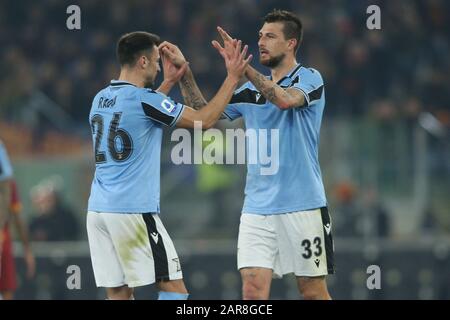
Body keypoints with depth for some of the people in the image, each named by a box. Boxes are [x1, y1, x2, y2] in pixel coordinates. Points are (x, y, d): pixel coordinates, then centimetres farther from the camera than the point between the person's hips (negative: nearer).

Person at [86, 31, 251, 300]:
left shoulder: (101, 99, 13)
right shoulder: (142, 98, -10)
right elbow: (204, 120, -5)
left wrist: (169, 82, 36)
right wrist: (233, 77, 2)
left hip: (98, 209, 8)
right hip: (133, 211, -8)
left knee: (119, 293, 7)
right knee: (174, 287, -1)